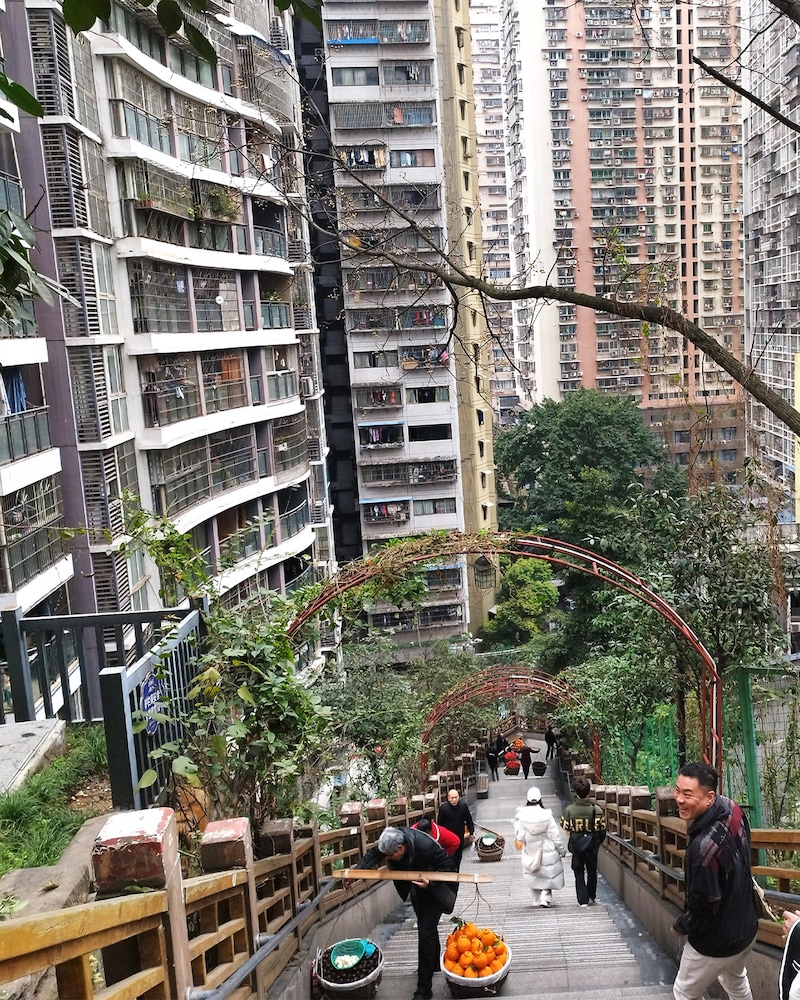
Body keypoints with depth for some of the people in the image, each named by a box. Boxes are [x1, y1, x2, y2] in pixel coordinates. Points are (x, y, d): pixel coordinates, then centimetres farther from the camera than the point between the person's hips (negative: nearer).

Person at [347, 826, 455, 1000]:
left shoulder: (426, 846, -41)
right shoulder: (390, 842, -24)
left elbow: (448, 866, -30)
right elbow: (373, 855, -10)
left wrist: (430, 883, -42)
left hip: (434, 890, -7)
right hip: (416, 888, 7)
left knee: (425, 933, -11)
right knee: (426, 927, 24)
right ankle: (434, 964, 47)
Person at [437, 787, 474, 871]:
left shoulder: (464, 806, -8)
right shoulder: (443, 807, -13)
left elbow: (469, 820, 4)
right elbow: (439, 823, -3)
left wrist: (471, 833, 6)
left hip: (460, 836, 3)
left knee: (458, 857, 15)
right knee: (451, 858, -7)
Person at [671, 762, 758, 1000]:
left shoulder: (704, 846, -39)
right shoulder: (733, 810, -14)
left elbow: (704, 909, -25)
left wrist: (680, 927, -10)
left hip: (715, 942, -8)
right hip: (746, 929, 8)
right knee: (736, 981, 33)